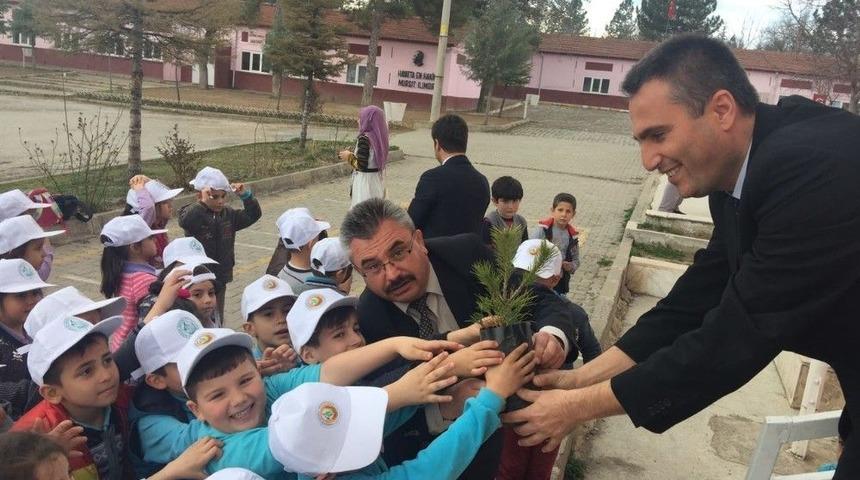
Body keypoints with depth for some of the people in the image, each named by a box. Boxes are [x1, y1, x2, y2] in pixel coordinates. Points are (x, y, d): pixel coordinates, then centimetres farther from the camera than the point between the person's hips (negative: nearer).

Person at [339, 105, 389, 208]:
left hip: (365, 181, -8)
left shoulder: (364, 138, -20)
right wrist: (353, 154, 15)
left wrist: (349, 157, -5)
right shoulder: (379, 136, 3)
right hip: (378, 180, 8)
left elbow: (361, 165, -22)